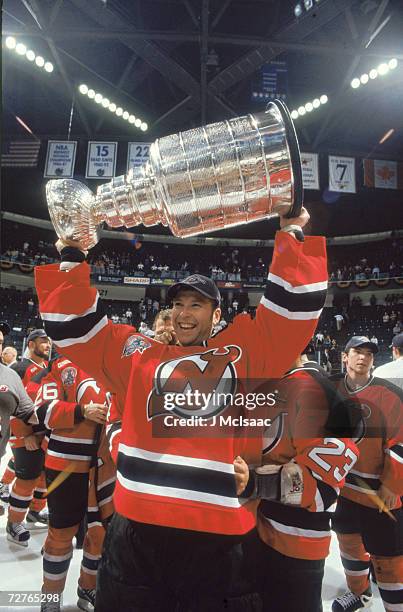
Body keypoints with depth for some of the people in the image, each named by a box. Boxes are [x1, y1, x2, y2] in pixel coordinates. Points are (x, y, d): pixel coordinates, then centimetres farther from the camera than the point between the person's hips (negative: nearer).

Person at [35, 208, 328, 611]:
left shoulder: (244, 351, 6)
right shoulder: (140, 355, 10)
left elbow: (296, 304, 3)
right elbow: (72, 326, 10)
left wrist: (290, 234, 5)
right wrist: (72, 259, 6)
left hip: (219, 536, -1)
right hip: (138, 532, 2)